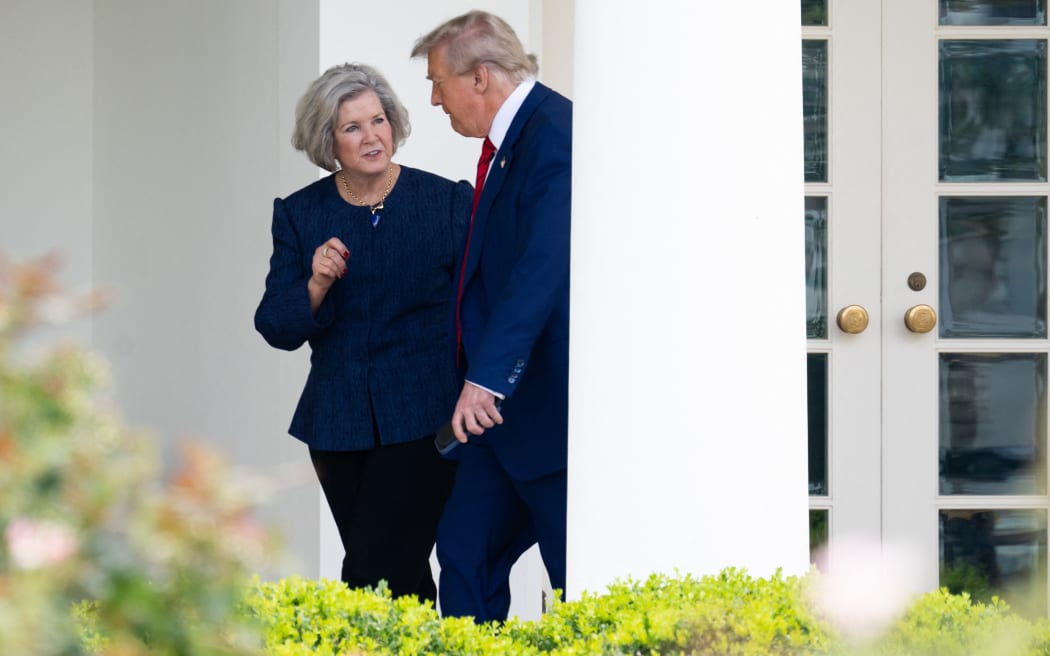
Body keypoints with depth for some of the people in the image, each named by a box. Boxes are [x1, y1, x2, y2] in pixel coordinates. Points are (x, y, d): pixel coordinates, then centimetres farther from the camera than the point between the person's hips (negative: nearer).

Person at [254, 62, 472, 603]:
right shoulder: (299, 214, 5)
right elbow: (276, 329, 2)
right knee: (401, 579, 12)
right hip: (340, 425, 4)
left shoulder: (447, 202, -2)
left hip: (422, 418, -4)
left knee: (375, 574, -14)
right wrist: (316, 286, -17)